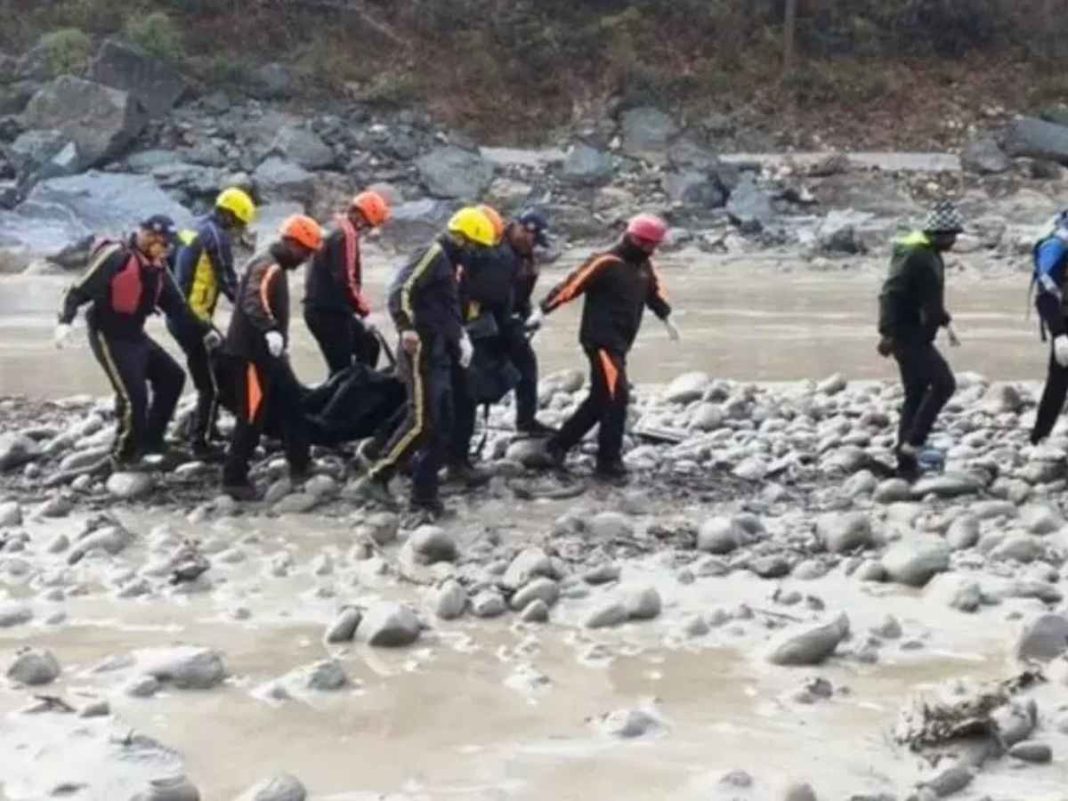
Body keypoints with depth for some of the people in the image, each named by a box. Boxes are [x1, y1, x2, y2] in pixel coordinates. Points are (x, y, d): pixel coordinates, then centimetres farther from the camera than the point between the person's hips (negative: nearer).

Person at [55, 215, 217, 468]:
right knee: (134, 396, -15)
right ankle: (124, 455, 2)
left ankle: (150, 439, 19)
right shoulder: (116, 257, -19)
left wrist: (204, 331, 8)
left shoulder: (156, 268, 7)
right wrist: (65, 321, -32)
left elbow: (177, 306, 13)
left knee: (172, 376, 11)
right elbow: (80, 291, -20)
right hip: (109, 337, -9)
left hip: (135, 335, 9)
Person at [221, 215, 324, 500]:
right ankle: (234, 479, -2)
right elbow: (253, 303, -36)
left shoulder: (274, 267, 15)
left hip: (268, 351, 11)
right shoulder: (268, 268, -18)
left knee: (292, 403, 16)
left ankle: (300, 466, 25)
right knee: (252, 417, -8)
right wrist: (270, 331, -50)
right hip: (253, 352, -11)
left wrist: (278, 338, 36)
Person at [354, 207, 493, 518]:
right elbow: (401, 289, -22)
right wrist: (407, 328, -34)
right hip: (422, 351, -10)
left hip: (439, 354, 10)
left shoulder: (449, 262, 21)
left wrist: (461, 338, 17)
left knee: (441, 426, 8)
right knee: (421, 422, -14)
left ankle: (424, 495, 12)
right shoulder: (434, 254, -9)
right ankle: (376, 479, -8)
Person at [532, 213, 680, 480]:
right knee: (616, 397, -13)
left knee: (600, 399, 13)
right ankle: (608, 461, -6)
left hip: (620, 343, 9)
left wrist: (667, 318, 39)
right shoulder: (606, 263, -15)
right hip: (600, 340, -9)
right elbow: (571, 285, -17)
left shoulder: (644, 266, 11)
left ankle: (558, 444, 25)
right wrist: (542, 310, -19)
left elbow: (654, 290, 30)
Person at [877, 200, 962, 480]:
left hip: (917, 336, 10)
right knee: (943, 383, -14)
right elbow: (890, 294, -24)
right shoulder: (914, 255, -18)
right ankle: (912, 444, -11)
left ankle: (907, 462, 14)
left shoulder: (931, 255, 15)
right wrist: (888, 333, -28)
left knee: (916, 396, 11)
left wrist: (945, 322, 22)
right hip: (907, 335, -10)